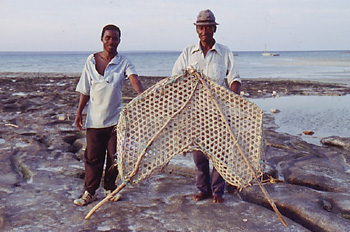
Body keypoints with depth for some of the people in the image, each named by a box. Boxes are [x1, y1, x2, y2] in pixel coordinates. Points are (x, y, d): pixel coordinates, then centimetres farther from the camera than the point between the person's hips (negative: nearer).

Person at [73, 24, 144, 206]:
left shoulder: (124, 63, -3)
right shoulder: (91, 60, 3)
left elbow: (134, 79, -22)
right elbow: (85, 90, 8)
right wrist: (79, 112, 7)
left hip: (115, 118, -1)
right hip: (94, 118, 1)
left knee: (114, 155, 7)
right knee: (93, 156, 6)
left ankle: (110, 188, 26)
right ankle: (89, 192, 19)